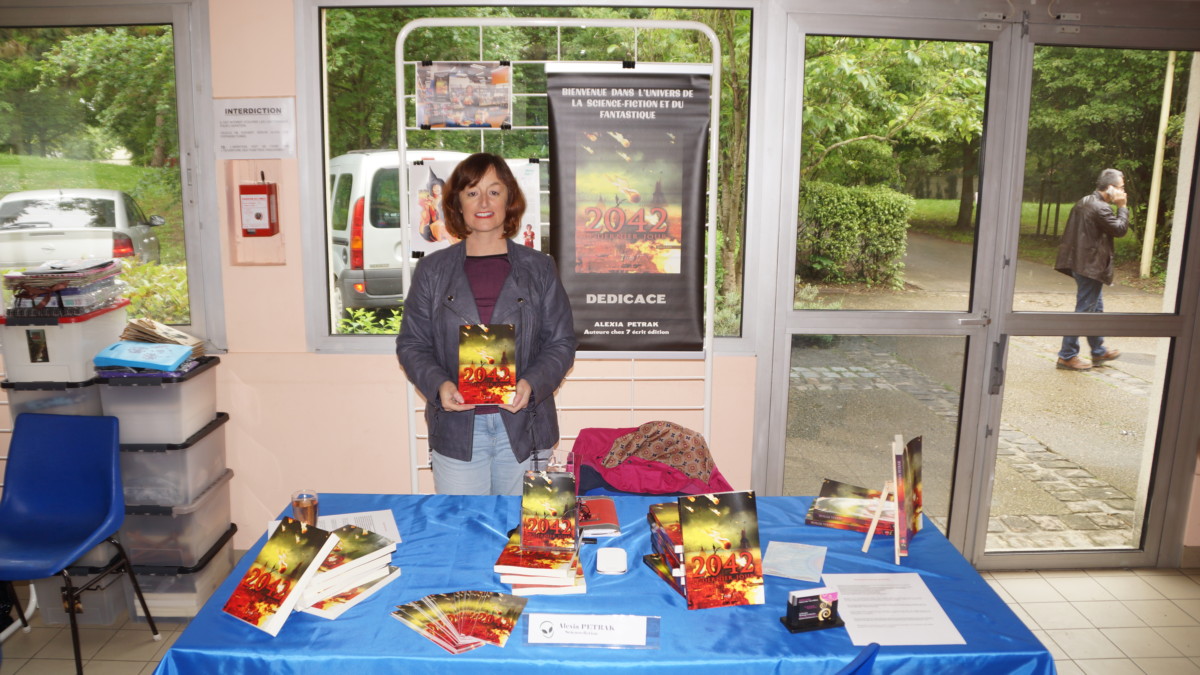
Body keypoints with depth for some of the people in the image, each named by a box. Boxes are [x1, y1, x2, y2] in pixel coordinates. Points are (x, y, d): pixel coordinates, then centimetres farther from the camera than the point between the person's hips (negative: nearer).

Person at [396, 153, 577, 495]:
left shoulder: (539, 268, 5)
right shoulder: (433, 270, 6)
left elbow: (562, 342, 3)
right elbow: (411, 344, 6)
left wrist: (532, 384, -14)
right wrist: (438, 385, -13)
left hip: (523, 428, 0)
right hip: (456, 429, 0)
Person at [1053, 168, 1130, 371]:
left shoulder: (1084, 202, 11)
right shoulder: (1100, 208, -20)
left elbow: (1069, 231, 15)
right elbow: (1120, 229, -15)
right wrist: (1122, 207, -6)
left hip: (1082, 263, 11)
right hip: (1092, 266, -11)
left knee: (1096, 308, 20)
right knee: (1083, 310, -4)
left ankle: (1099, 351, 31)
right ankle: (1067, 356, 1)